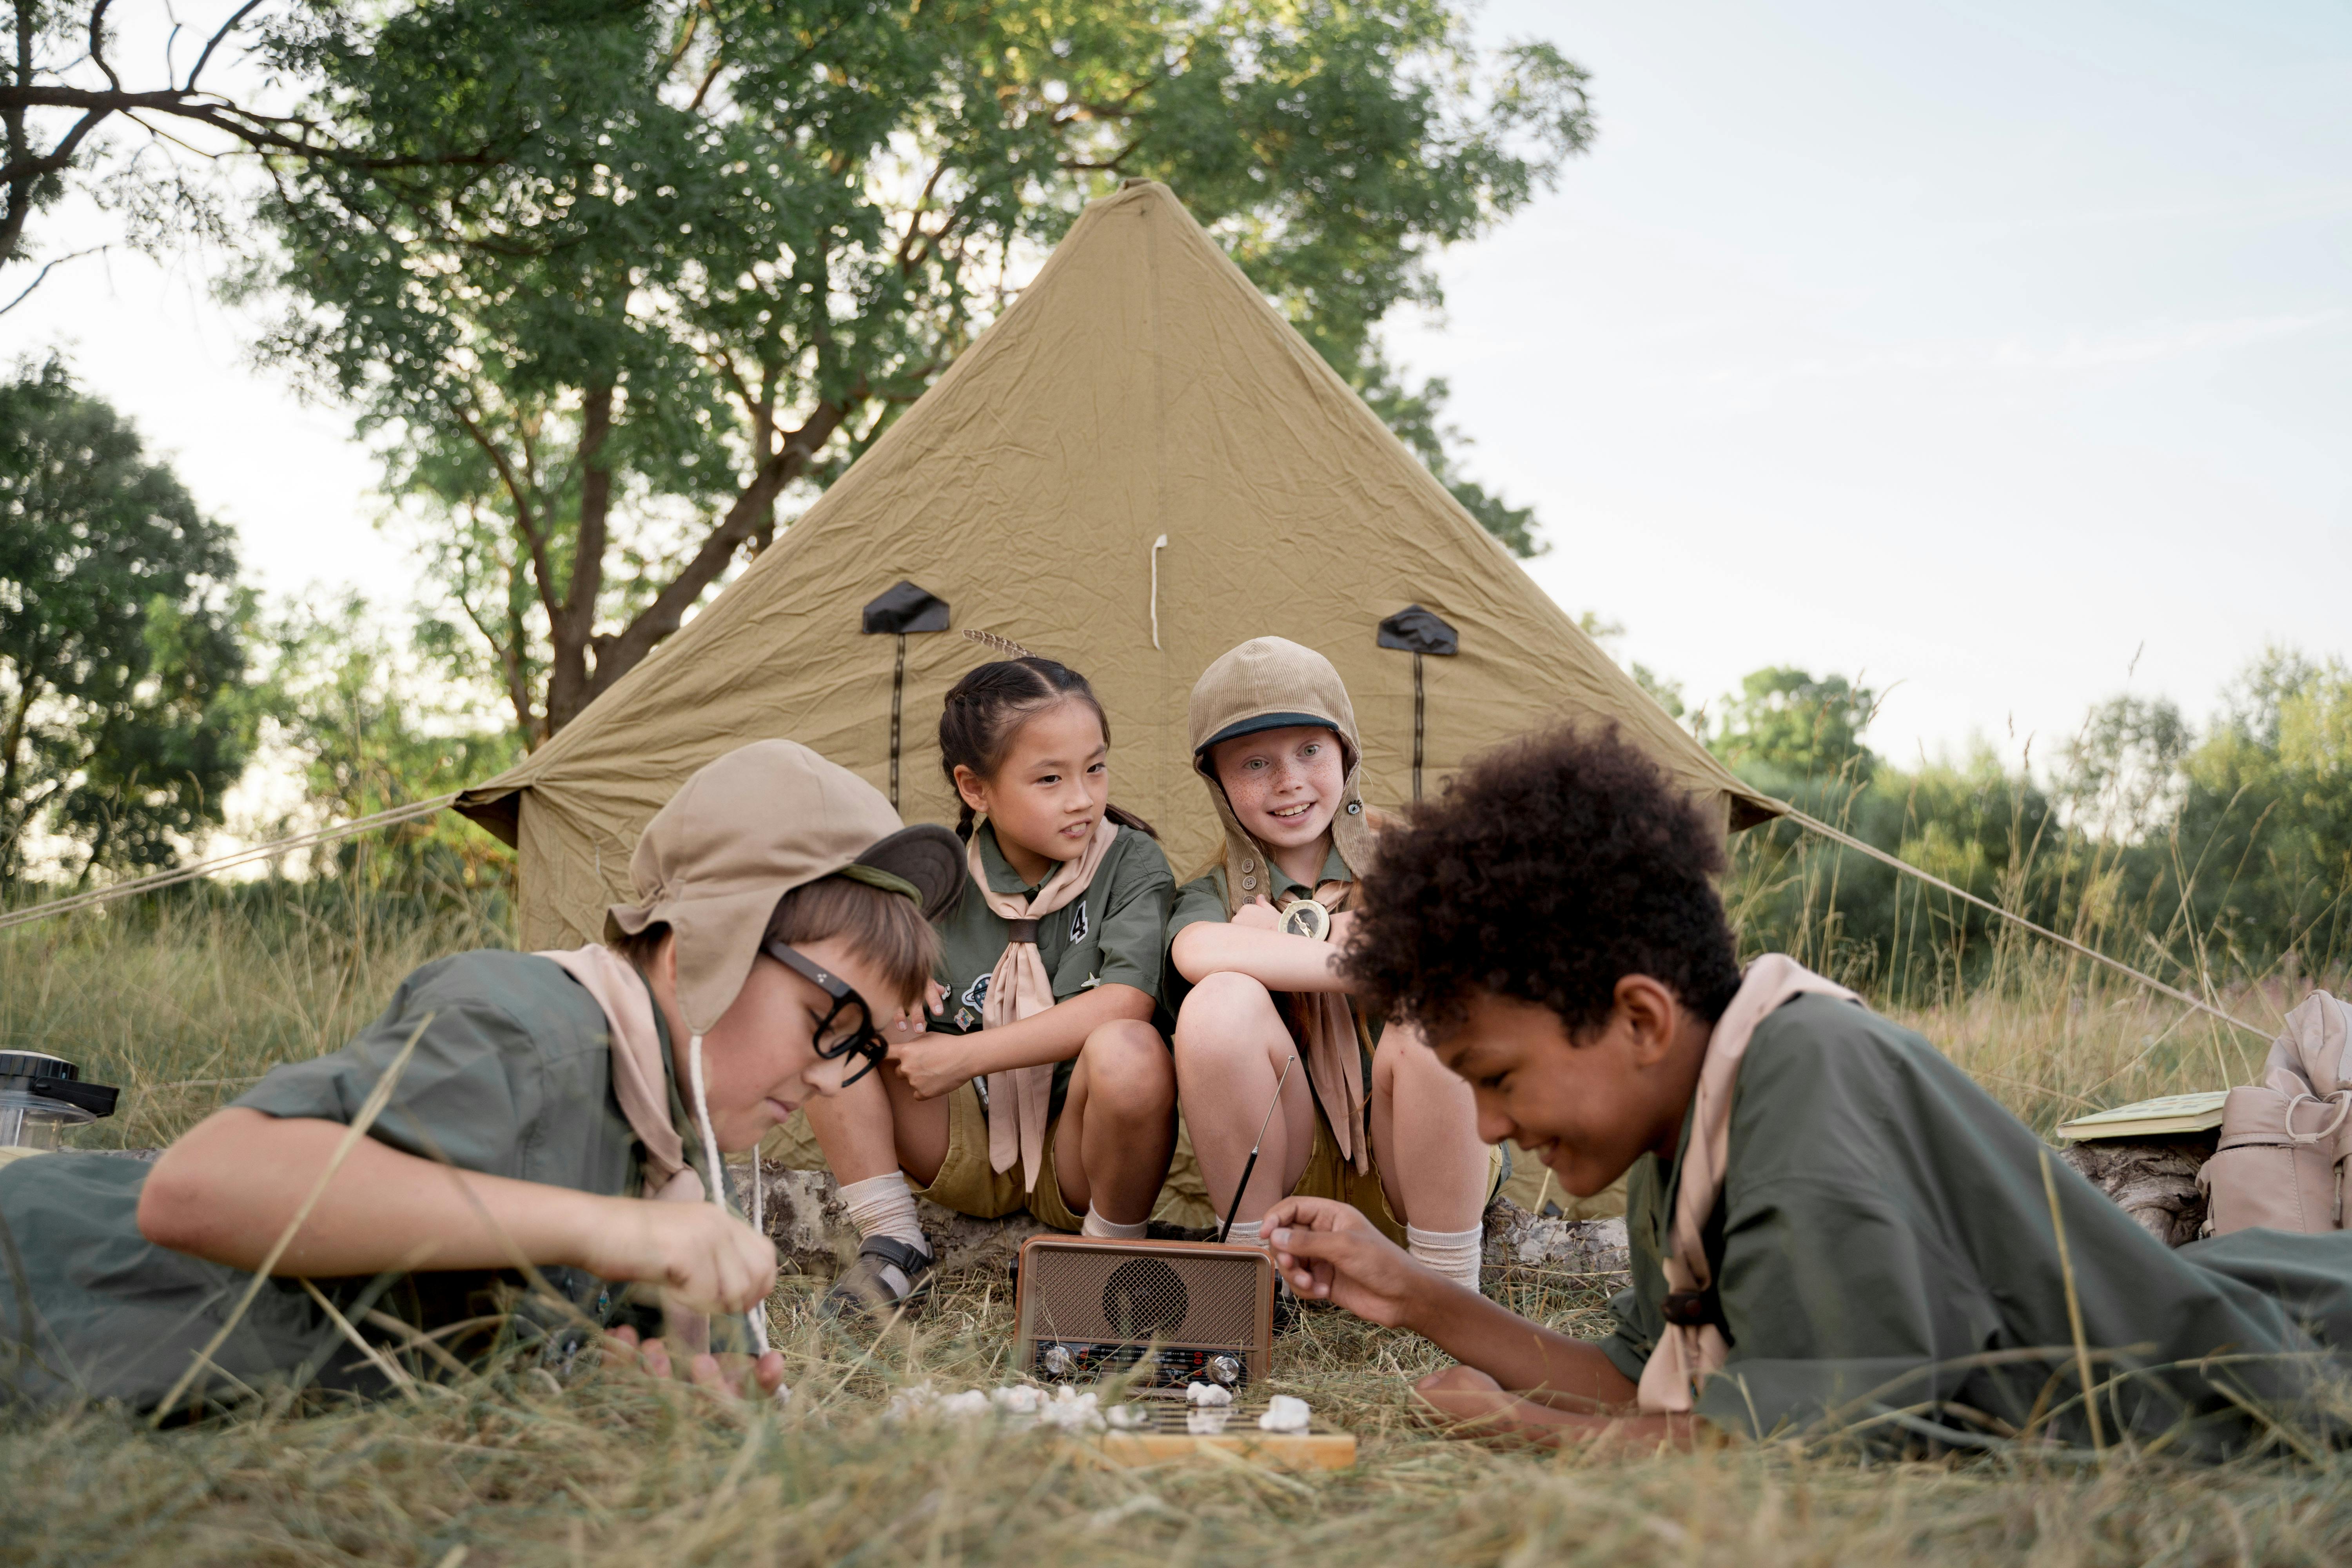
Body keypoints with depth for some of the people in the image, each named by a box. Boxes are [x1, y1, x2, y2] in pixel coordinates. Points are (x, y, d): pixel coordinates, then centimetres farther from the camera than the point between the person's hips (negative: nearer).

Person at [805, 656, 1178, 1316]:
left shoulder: (1132, 864, -11)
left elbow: (1127, 1001, -26)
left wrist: (965, 1055, -24)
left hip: (1078, 1161, -3)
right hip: (966, 1152, 3)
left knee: (1126, 1051, -37)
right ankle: (891, 1243, -7)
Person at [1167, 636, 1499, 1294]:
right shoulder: (1216, 894, 1)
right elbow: (1199, 955, -26)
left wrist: (1276, 933, -17)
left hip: (1413, 1168, 0)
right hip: (1289, 1177, 1)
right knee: (1223, 1002, -27)